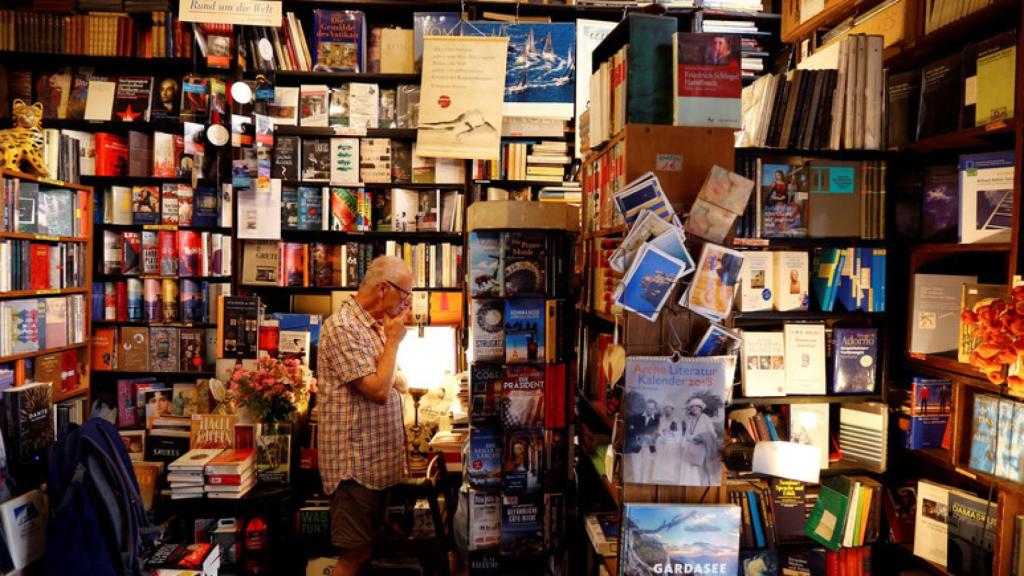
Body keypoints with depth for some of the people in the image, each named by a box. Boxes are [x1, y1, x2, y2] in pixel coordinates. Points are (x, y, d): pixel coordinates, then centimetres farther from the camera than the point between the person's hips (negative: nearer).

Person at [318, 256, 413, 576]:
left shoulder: (375, 325, 13)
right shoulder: (342, 327, -17)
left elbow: (397, 384, 21)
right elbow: (379, 391, -22)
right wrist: (393, 340, -12)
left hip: (378, 461, 9)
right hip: (357, 464, -9)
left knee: (366, 549, 16)